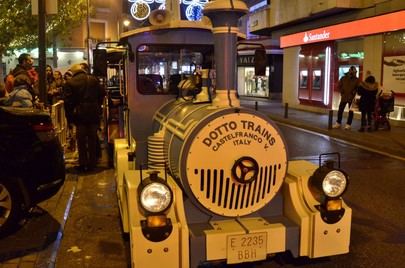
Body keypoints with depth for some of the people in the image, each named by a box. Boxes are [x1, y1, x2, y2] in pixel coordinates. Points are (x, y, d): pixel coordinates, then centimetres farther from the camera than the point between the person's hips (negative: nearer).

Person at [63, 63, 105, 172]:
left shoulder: (69, 83, -3)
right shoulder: (93, 79, 3)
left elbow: (68, 101, -6)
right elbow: (102, 93, 5)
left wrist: (69, 117, -1)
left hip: (80, 114, -2)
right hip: (94, 113, 2)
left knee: (81, 140, 7)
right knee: (93, 138, 12)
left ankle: (83, 164, 9)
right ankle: (92, 162, 17)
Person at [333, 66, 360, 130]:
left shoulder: (356, 80, -3)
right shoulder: (343, 78, 3)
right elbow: (339, 86, 9)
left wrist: (354, 92, -14)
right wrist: (342, 92, 1)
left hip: (351, 98, -2)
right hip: (343, 97, 2)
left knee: (351, 111, 3)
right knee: (340, 110, 4)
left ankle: (348, 124, 9)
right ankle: (338, 123, 14)